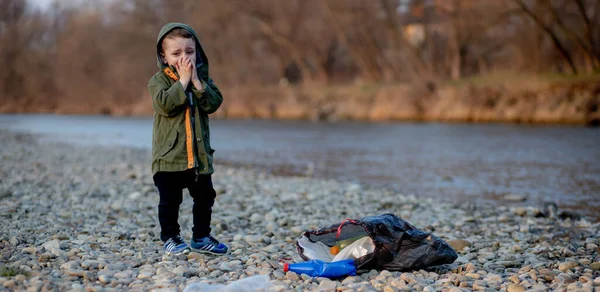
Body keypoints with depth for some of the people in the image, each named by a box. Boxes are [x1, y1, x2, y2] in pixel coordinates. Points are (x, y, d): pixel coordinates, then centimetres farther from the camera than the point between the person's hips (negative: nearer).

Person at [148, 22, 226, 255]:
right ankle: (170, 238, 16)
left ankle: (201, 237, 25)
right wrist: (183, 80, -21)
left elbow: (214, 103, -8)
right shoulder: (158, 80, -5)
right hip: (169, 155, -4)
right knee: (170, 201, 1)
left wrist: (196, 81, -16)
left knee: (205, 197, 11)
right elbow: (164, 105, -23)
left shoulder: (202, 78, 7)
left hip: (199, 154, 4)